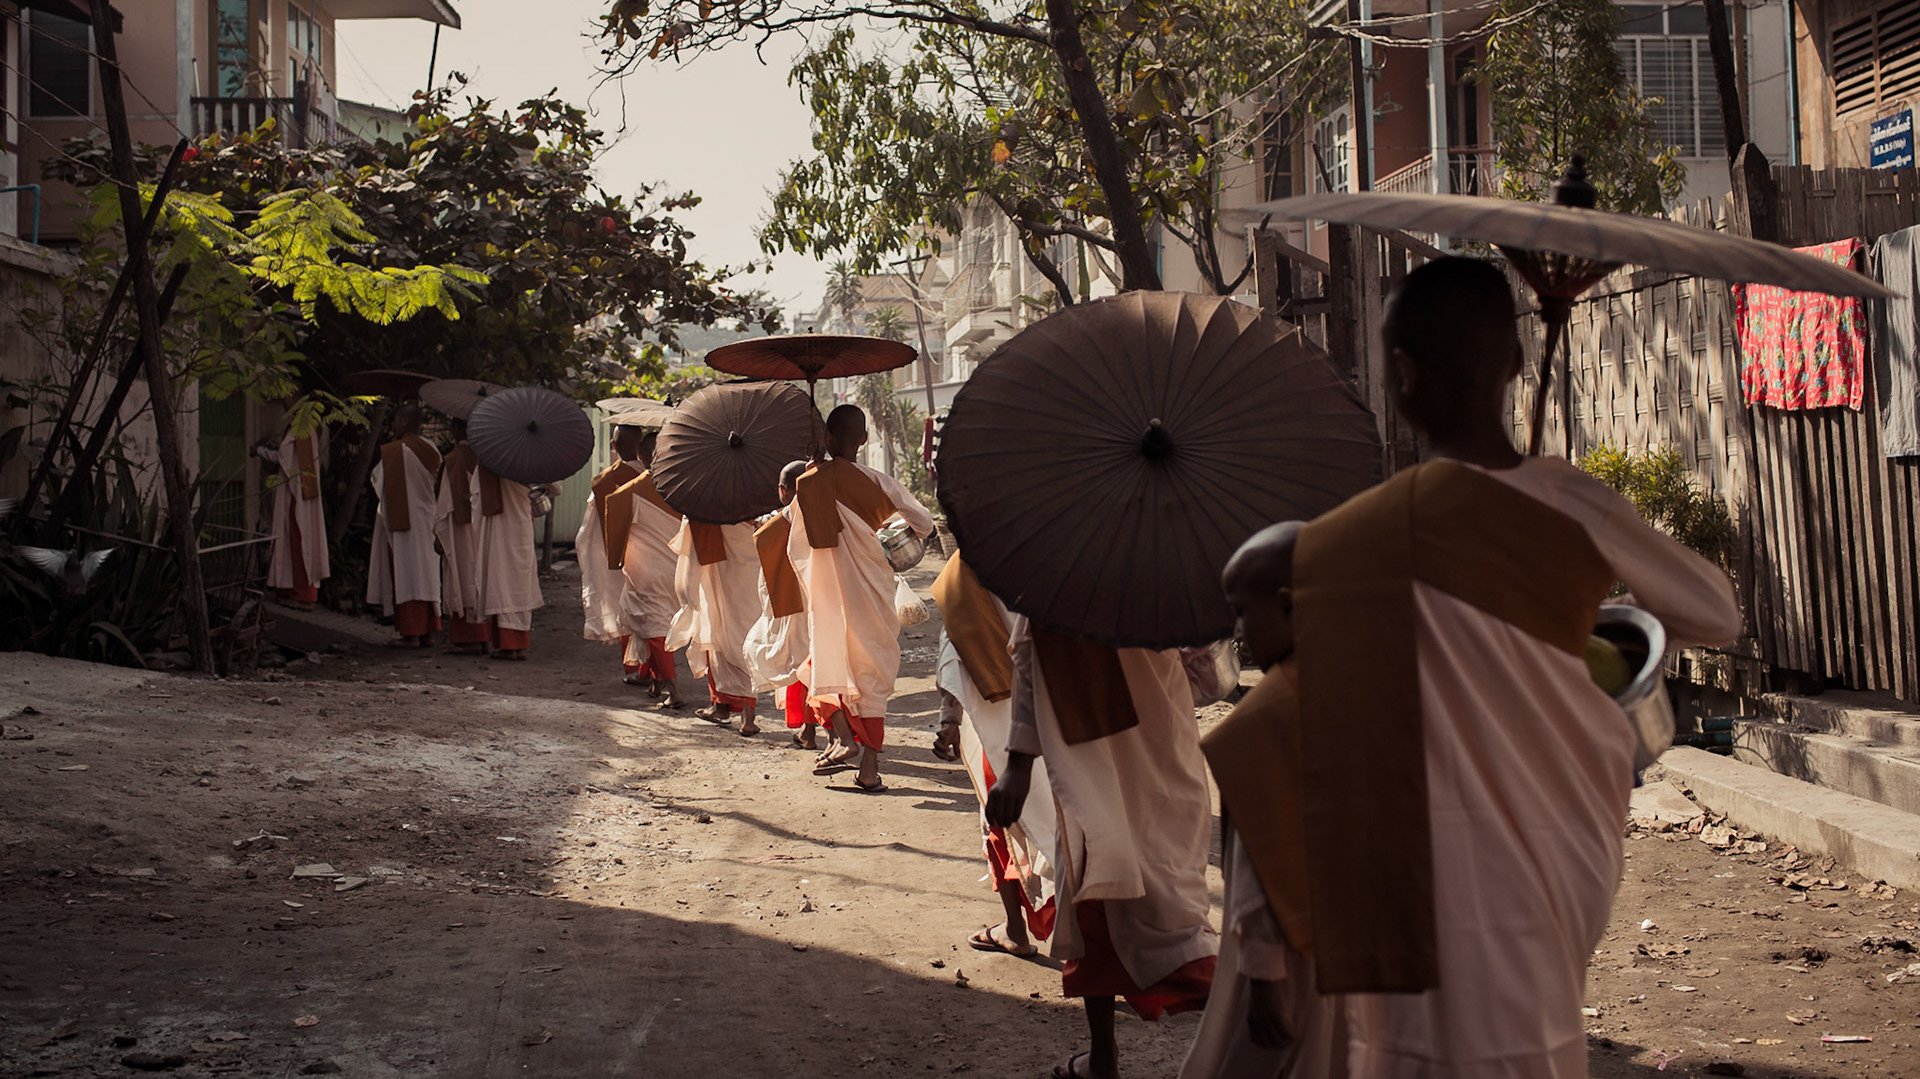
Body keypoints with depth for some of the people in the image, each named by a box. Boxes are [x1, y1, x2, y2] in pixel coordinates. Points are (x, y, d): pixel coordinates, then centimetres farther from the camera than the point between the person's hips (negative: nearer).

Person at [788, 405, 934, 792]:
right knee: (872, 672, 9)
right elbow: (924, 523, 1)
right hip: (870, 589, 0)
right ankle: (869, 768, 9)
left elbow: (796, 550, 4)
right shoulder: (877, 483, -8)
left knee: (828, 664, 14)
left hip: (826, 591, 0)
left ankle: (844, 738, -9)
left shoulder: (807, 485, -4)